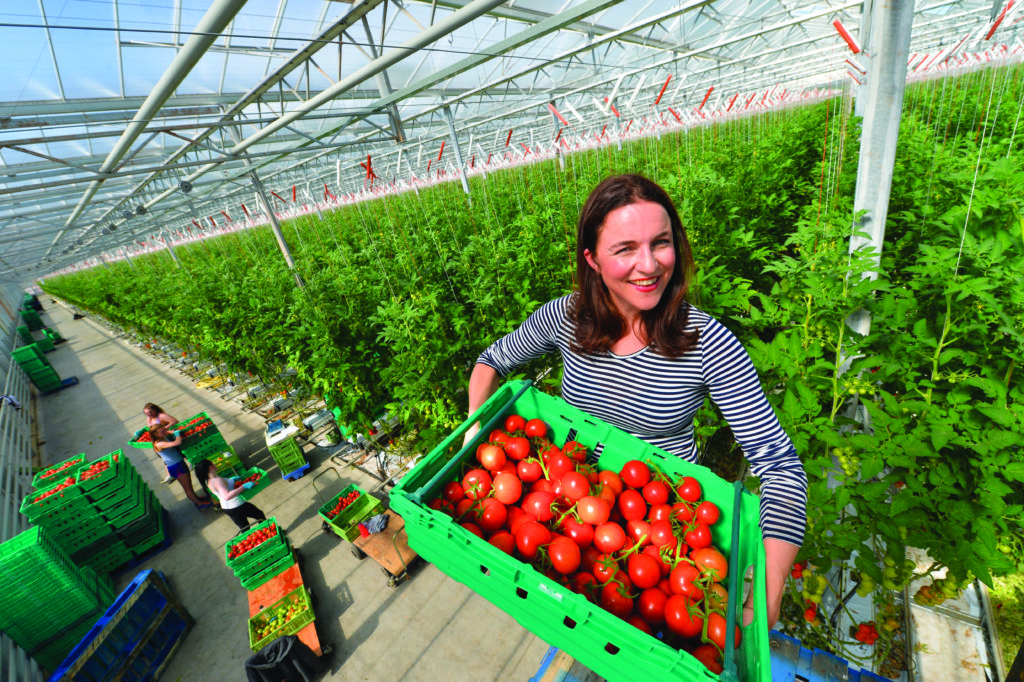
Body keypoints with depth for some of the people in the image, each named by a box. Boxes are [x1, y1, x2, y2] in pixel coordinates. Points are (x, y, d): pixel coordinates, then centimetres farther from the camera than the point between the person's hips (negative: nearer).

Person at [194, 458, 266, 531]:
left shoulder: (209, 481, 0)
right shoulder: (217, 480, -29)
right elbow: (226, 496, -41)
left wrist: (231, 479, 19)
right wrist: (244, 486, -38)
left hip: (227, 508, 9)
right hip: (237, 506, -9)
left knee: (244, 528, 21)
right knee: (260, 515, 14)